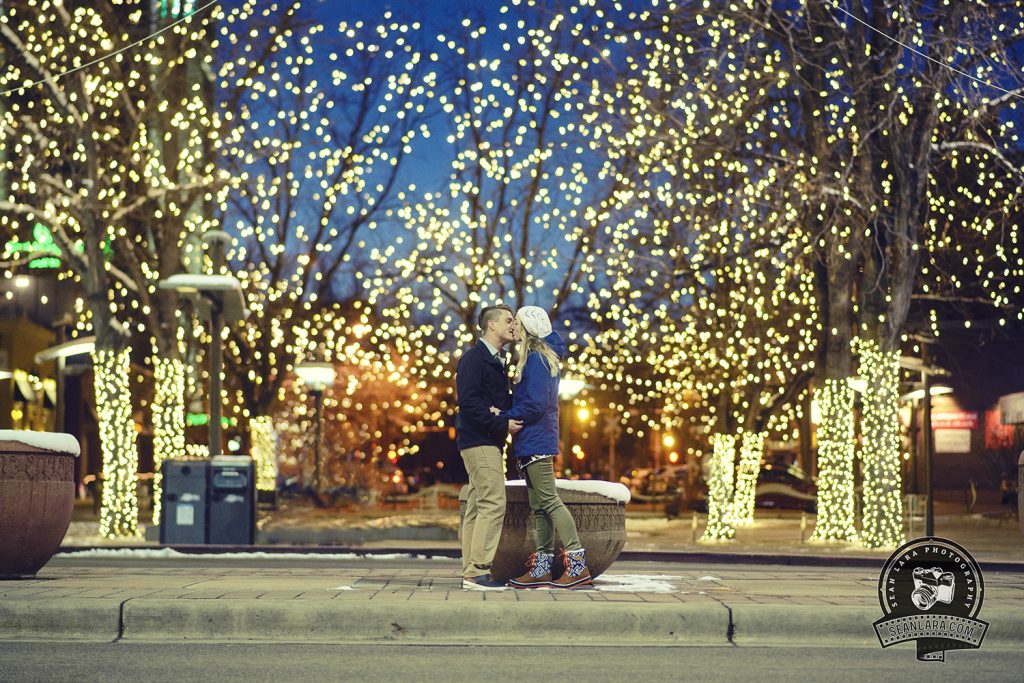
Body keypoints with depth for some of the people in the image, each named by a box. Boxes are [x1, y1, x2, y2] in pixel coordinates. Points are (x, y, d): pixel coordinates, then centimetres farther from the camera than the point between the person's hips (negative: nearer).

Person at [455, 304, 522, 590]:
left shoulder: (497, 361, 20)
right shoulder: (474, 358, -10)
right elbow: (469, 402, -19)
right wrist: (502, 424, -19)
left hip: (490, 441, 10)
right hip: (479, 440, -10)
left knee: (477, 507, 9)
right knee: (493, 503, -14)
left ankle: (471, 573, 11)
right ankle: (479, 570, -14)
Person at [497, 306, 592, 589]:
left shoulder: (535, 359, -13)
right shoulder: (542, 356, 17)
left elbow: (536, 404, -19)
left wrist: (504, 417, -11)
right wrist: (507, 415, 10)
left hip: (535, 441, -10)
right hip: (535, 441, 10)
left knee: (549, 501, -10)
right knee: (538, 506, 9)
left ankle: (578, 565, -11)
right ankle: (541, 570, 11)